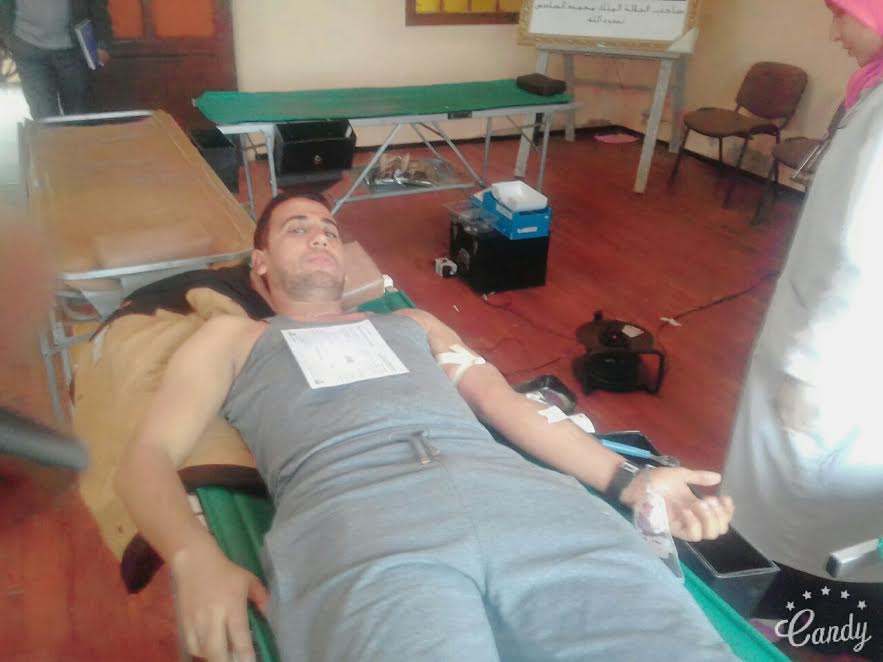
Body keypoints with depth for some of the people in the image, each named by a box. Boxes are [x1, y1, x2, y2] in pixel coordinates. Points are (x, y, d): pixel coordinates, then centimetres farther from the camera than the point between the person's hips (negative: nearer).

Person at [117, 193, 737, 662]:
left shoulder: (413, 324, 37)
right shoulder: (231, 338, 29)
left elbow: (507, 402, 26)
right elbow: (148, 457, 16)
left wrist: (628, 481, 11)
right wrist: (198, 561, -7)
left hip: (512, 490, 4)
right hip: (351, 514, -2)